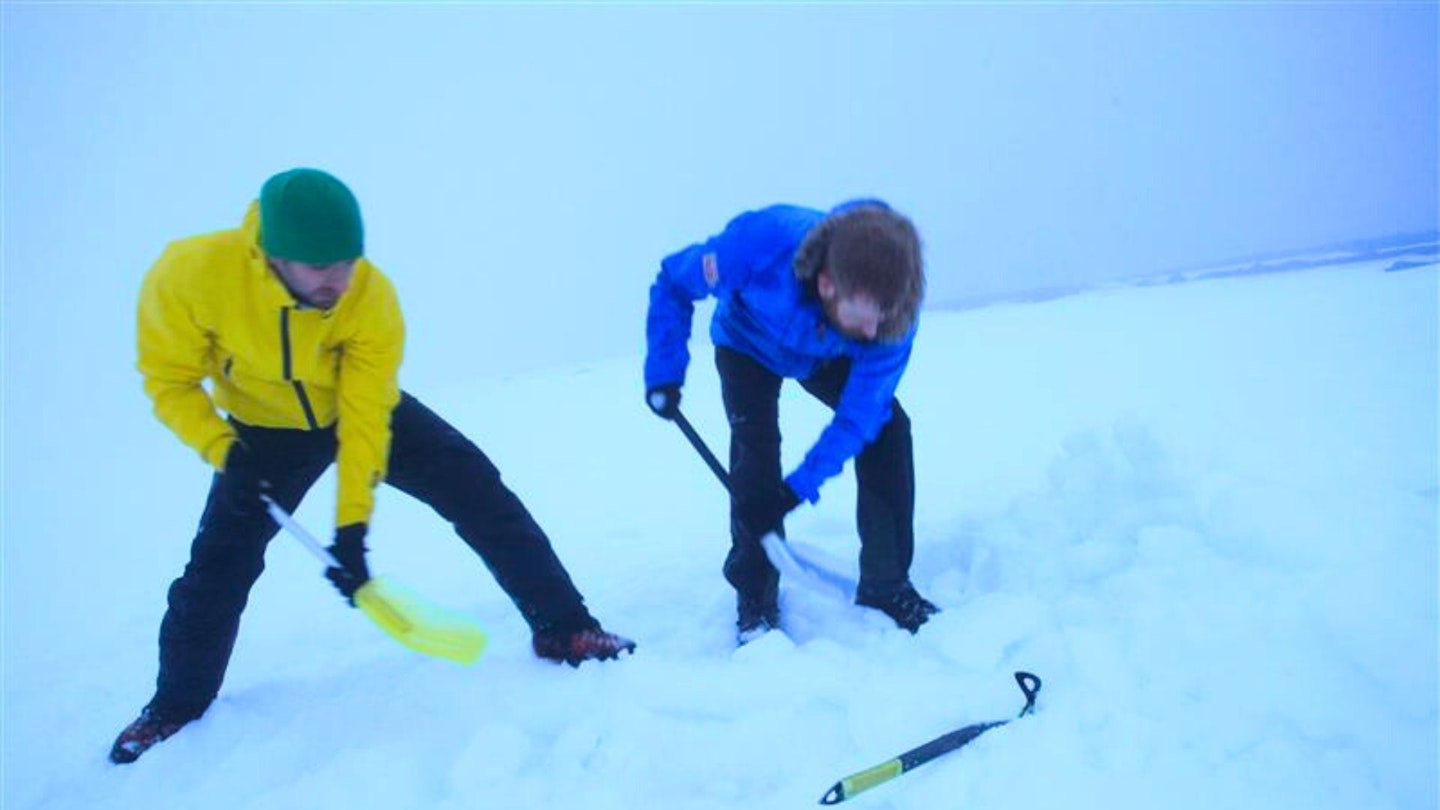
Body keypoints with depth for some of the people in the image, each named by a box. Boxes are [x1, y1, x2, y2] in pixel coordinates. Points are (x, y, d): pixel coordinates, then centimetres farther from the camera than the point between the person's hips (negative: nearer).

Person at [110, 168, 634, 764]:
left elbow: (364, 418, -27)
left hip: (364, 404, 0)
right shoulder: (190, 275, -31)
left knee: (475, 489, -15)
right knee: (220, 562, 3)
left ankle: (562, 628, -6)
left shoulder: (371, 296, -31)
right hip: (266, 427, 1)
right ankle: (178, 704, 31)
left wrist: (352, 525, -29)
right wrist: (222, 449, -29)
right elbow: (170, 378, -15)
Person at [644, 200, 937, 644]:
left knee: (886, 426, -14)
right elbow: (673, 284, -24)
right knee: (756, 446, -21)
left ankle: (886, 586, 1)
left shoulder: (892, 308, -38)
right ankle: (755, 599, -5)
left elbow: (857, 418, -30)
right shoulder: (761, 243, -44)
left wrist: (797, 489, -34)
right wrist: (664, 372, -30)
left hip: (827, 356, 2)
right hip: (749, 345, -2)